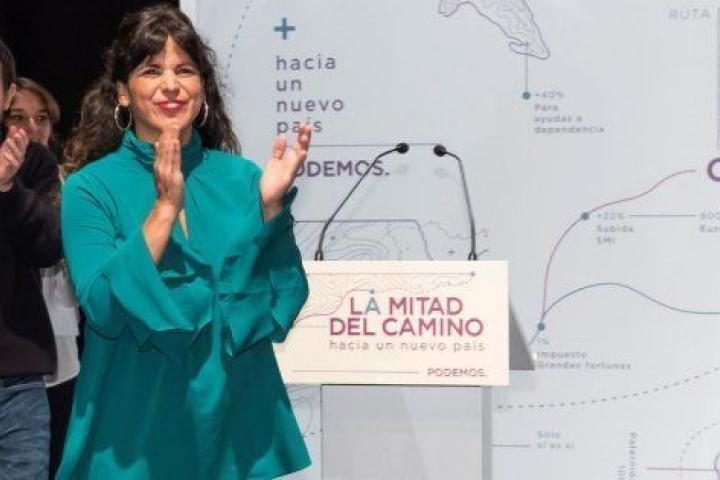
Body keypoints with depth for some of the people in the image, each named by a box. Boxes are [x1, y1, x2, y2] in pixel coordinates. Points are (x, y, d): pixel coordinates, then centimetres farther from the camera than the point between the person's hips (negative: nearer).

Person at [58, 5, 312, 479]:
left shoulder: (240, 177, 2)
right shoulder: (91, 187, -4)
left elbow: (283, 302, -2)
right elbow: (103, 307, -16)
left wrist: (271, 205, -14)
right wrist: (165, 206, -21)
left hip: (238, 421, 2)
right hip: (136, 430, -2)